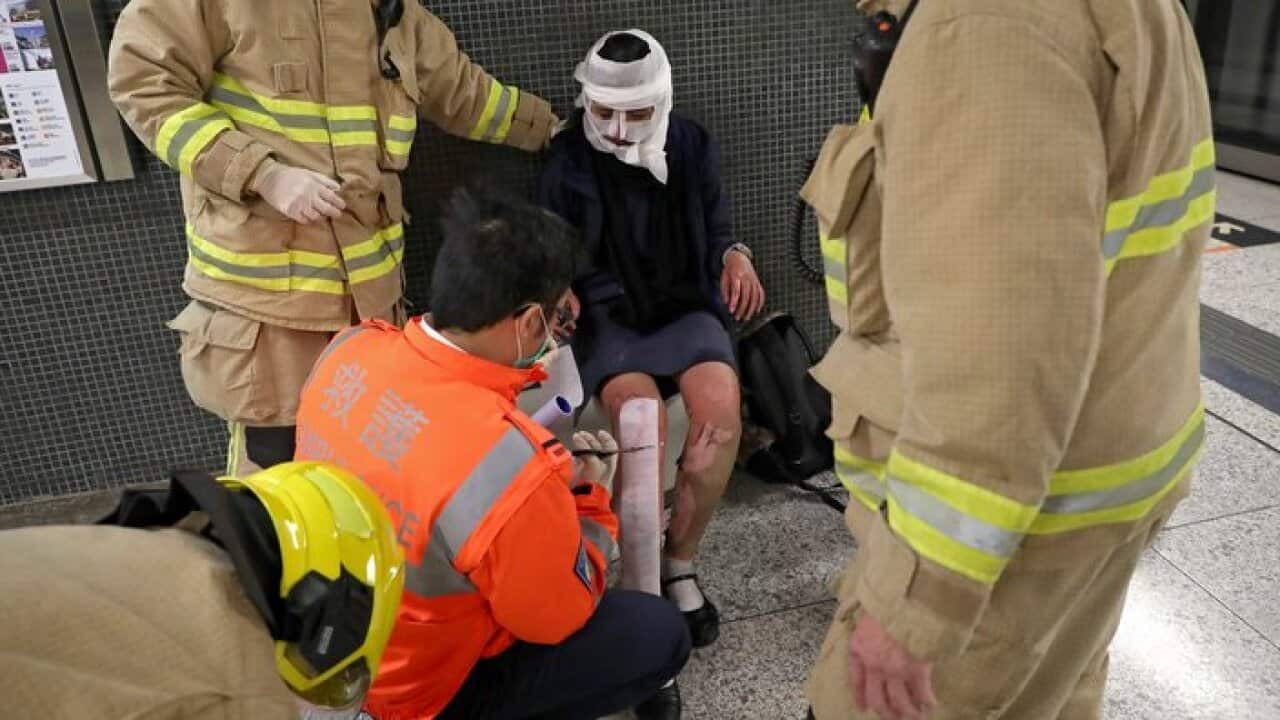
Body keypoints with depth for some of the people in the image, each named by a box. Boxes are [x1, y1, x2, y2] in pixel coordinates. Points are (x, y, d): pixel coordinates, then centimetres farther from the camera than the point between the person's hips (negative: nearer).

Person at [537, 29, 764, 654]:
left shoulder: (694, 147, 5)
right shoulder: (568, 159, 0)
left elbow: (716, 232, 13)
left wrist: (736, 256, -10)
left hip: (684, 307, 2)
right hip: (606, 316, -2)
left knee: (721, 408, -29)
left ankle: (679, 563, -9)